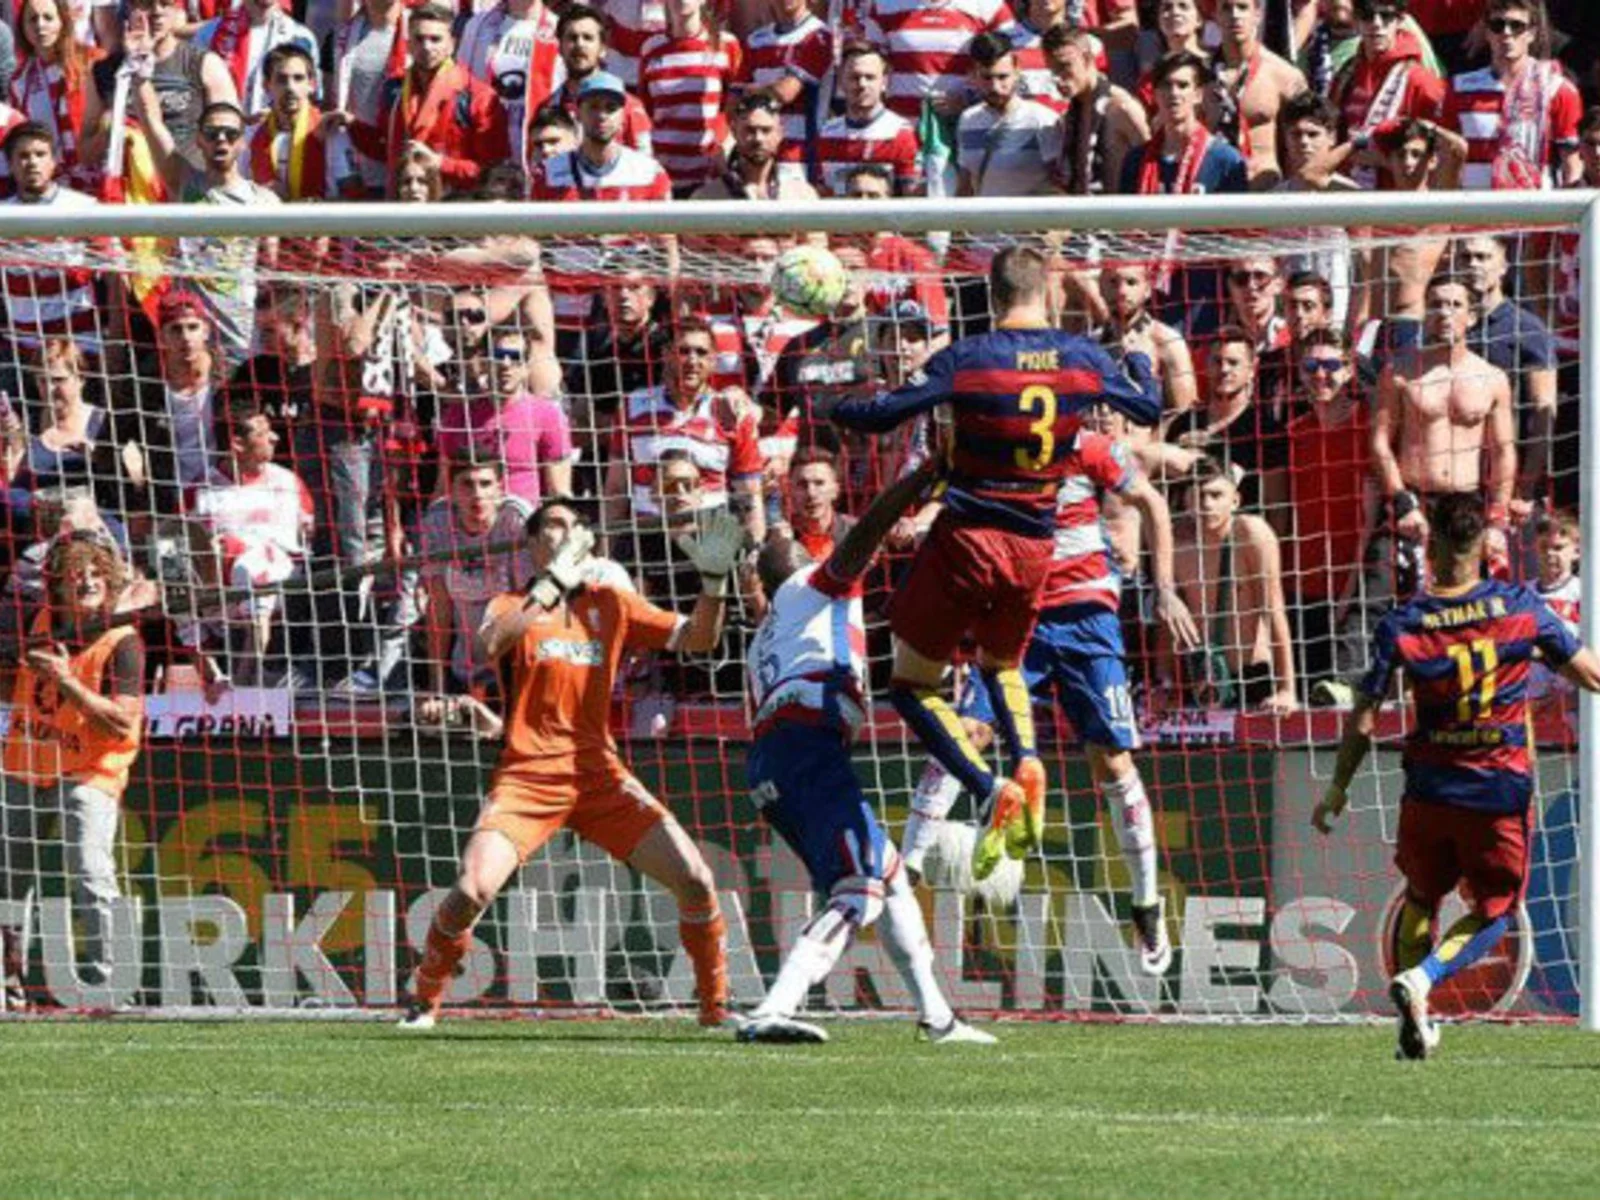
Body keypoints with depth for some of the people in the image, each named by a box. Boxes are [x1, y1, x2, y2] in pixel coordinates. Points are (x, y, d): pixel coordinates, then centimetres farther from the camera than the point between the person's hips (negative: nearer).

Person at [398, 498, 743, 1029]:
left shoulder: (609, 605, 14)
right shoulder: (513, 605, 6)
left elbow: (696, 639, 11)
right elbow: (490, 644, -18)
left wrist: (714, 579, -5)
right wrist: (552, 583, -21)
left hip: (599, 773, 3)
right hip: (527, 777, -3)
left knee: (694, 879, -11)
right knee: (472, 890, -21)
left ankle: (716, 1006, 6)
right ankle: (424, 1002, 2)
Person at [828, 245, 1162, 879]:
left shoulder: (968, 358, -11)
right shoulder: (1083, 358, 0)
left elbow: (880, 415, -12)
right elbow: (1149, 409, 17)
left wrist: (827, 406, 8)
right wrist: (1141, 362, 38)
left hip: (967, 538, -4)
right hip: (1034, 548, 4)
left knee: (913, 684, 8)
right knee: (1001, 665, 28)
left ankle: (992, 790, -13)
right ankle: (1026, 760, -3)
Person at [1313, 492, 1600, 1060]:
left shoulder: (1401, 625, -8)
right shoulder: (1522, 608, -9)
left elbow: (1361, 721, -5)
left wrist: (1337, 788, 9)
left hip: (1430, 788, 1)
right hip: (1503, 789, -1)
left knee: (1420, 898, 24)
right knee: (1494, 911, 14)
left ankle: (1414, 1024, 17)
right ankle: (1422, 979, -12)